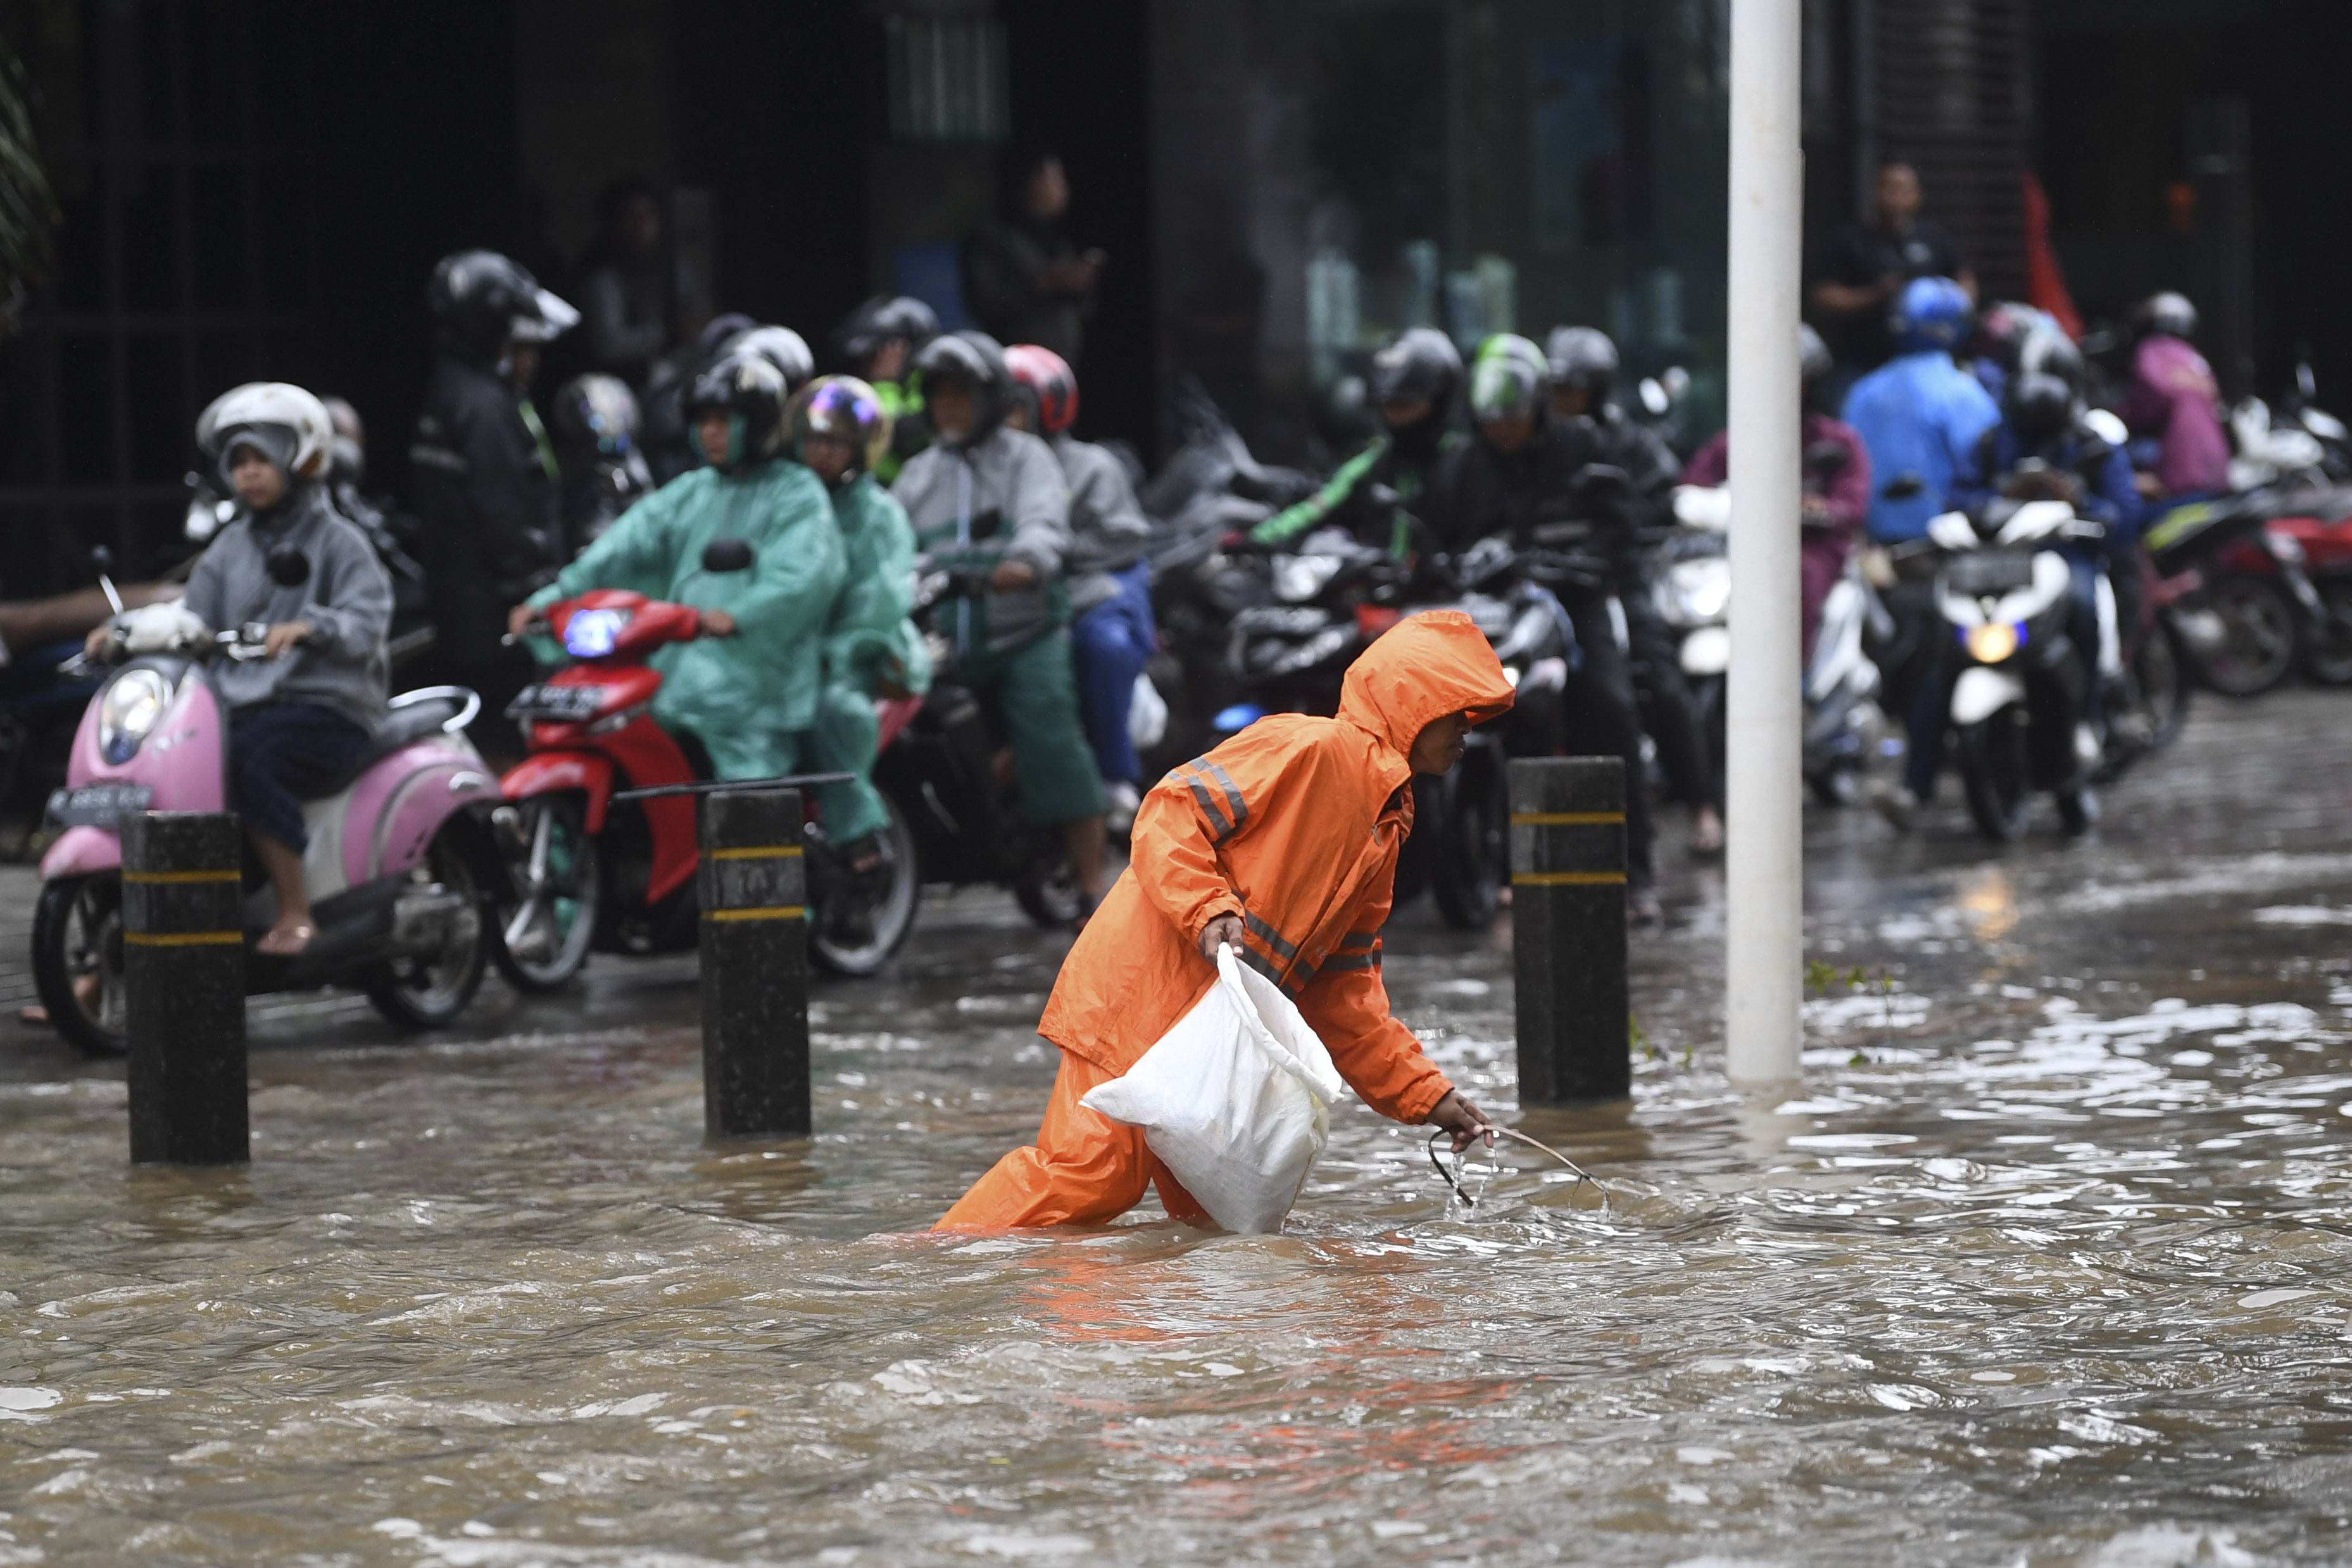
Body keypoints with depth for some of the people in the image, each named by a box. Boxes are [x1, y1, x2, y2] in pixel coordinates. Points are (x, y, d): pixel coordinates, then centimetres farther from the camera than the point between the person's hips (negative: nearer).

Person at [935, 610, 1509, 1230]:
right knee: (1091, 1173, -17)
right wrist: (1210, 911, -27)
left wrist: (1427, 1094, 14)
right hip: (1143, 992, -9)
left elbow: (1345, 988, 20)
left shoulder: (1387, 826, 21)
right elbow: (1171, 815, -14)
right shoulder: (1312, 748, -6)